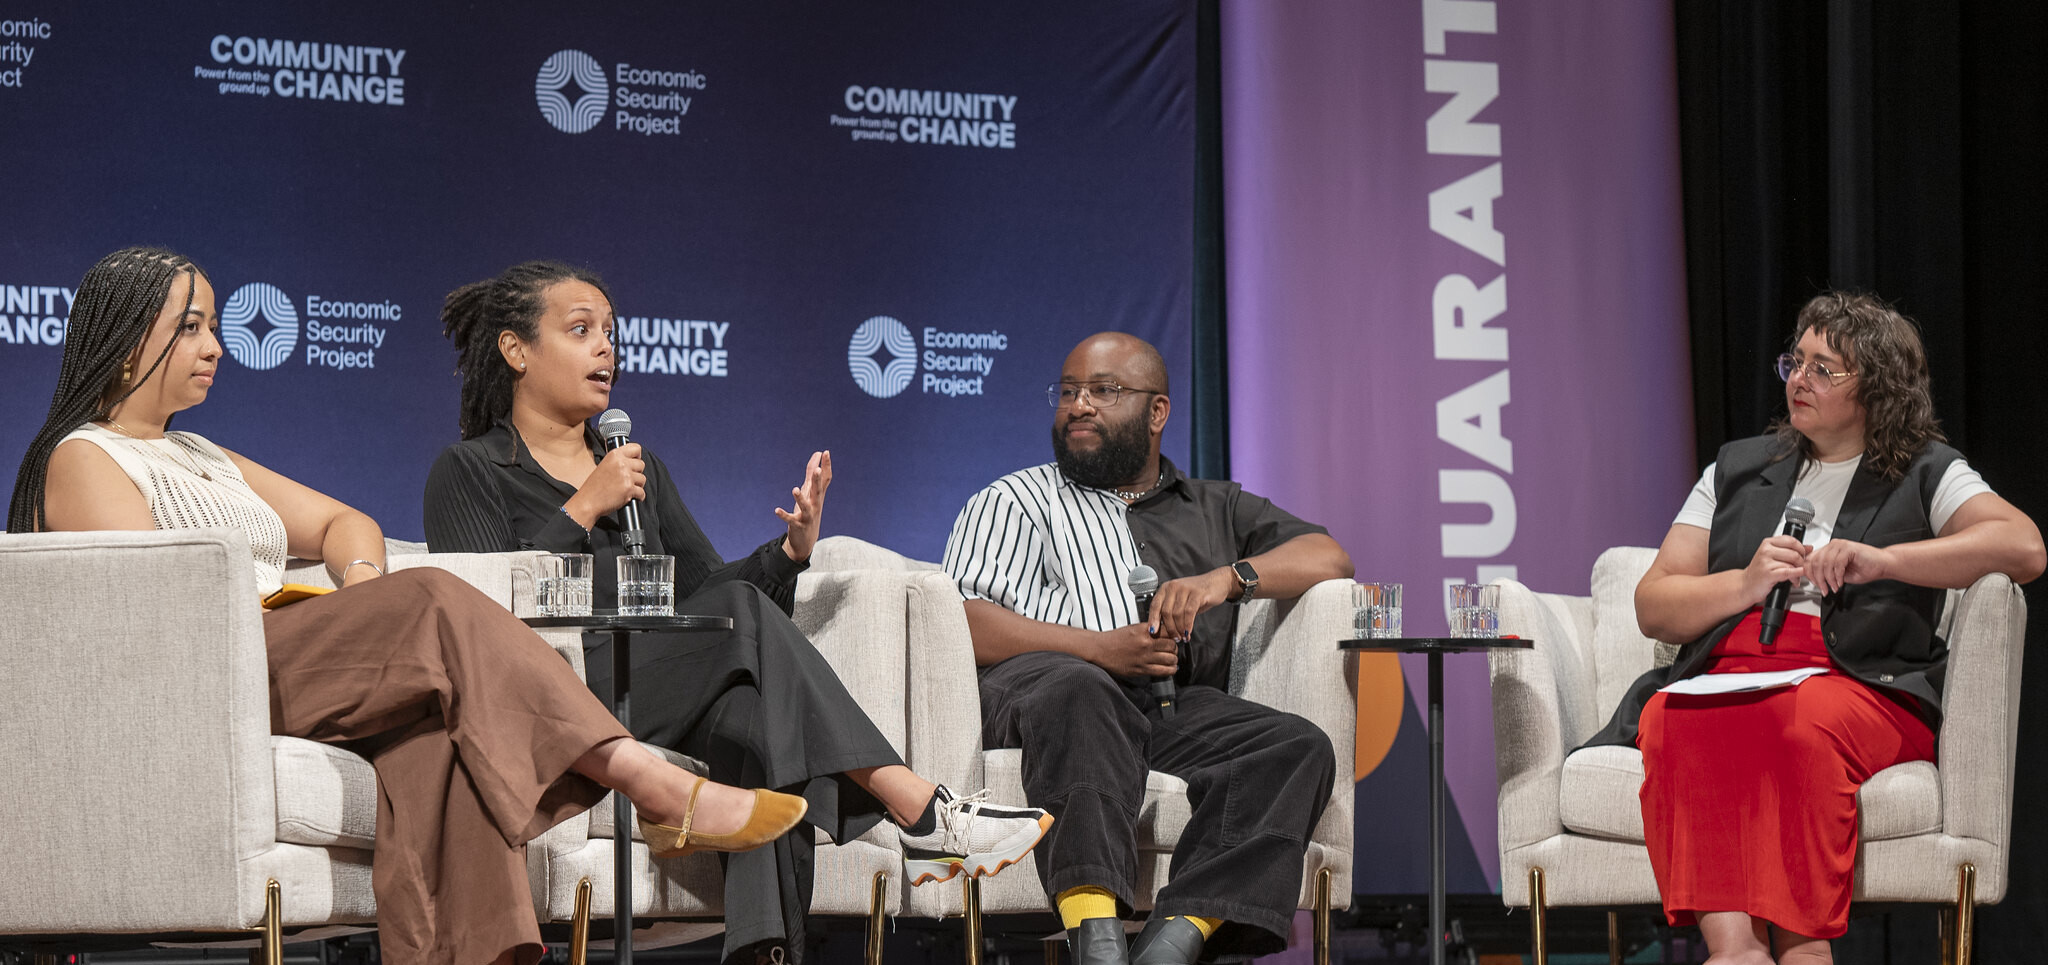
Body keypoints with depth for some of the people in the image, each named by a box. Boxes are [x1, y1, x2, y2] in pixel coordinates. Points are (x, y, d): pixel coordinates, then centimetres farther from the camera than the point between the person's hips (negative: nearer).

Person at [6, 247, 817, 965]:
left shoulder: (203, 458, 33)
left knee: (434, 717, -28)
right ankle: (655, 785, -31)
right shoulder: (82, 459, 6)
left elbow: (344, 523, 31)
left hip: (286, 664, 7)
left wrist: (361, 577, 7)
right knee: (435, 603, -26)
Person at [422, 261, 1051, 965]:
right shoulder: (469, 471, 10)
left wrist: (791, 552, -1)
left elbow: (703, 589, 18)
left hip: (671, 700, 5)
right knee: (742, 615, -28)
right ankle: (925, 815, -34)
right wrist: (585, 508, -9)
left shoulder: (640, 467, 28)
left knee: (755, 708, -33)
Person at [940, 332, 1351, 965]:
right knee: (1079, 691, -40)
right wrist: (1102, 649, -8)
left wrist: (1225, 578, -3)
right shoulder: (1014, 501, 24)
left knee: (1300, 749, -26)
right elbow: (966, 626, 6)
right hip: (1039, 684, -3)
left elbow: (1328, 559, 16)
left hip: (1175, 709, 3)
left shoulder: (1218, 509, 32)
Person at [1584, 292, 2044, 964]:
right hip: (1724, 675, 3)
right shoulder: (1737, 468, 26)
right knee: (1671, 725, -34)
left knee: (1802, 721, -39)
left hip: (1863, 689, -3)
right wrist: (1746, 584, 0)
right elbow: (1653, 607, 20)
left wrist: (1884, 561, -15)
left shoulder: (1926, 475, 14)